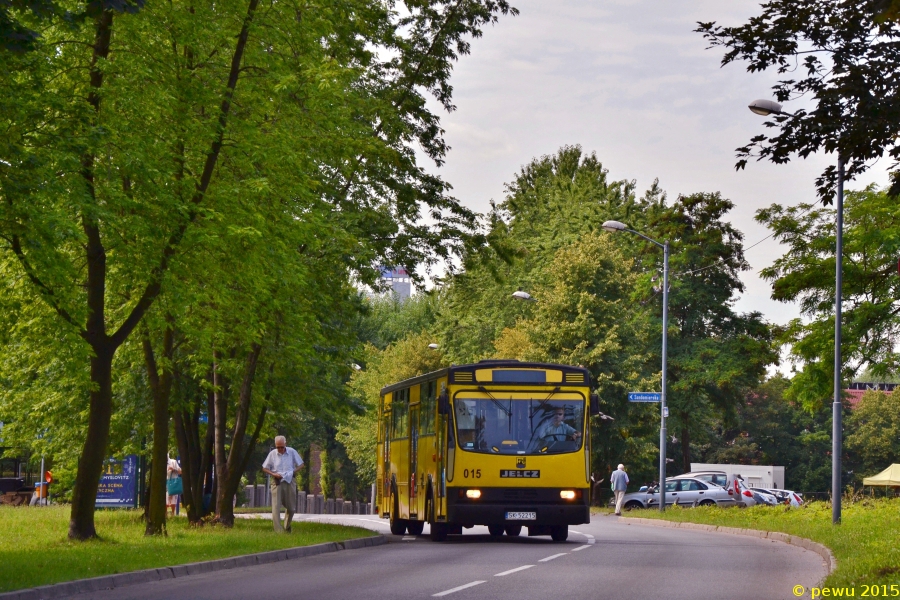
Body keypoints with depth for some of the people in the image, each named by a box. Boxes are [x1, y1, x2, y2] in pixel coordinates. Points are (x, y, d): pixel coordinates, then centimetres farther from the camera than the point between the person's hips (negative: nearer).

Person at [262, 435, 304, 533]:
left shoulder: (292, 452, -1)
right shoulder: (272, 454, -3)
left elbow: (300, 464, 10)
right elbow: (265, 468, 4)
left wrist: (293, 472, -4)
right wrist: (273, 474, -12)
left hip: (289, 482, 2)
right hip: (276, 482, -2)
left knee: (291, 507, 9)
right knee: (276, 507, -11)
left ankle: (287, 526, 34)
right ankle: (278, 531, -13)